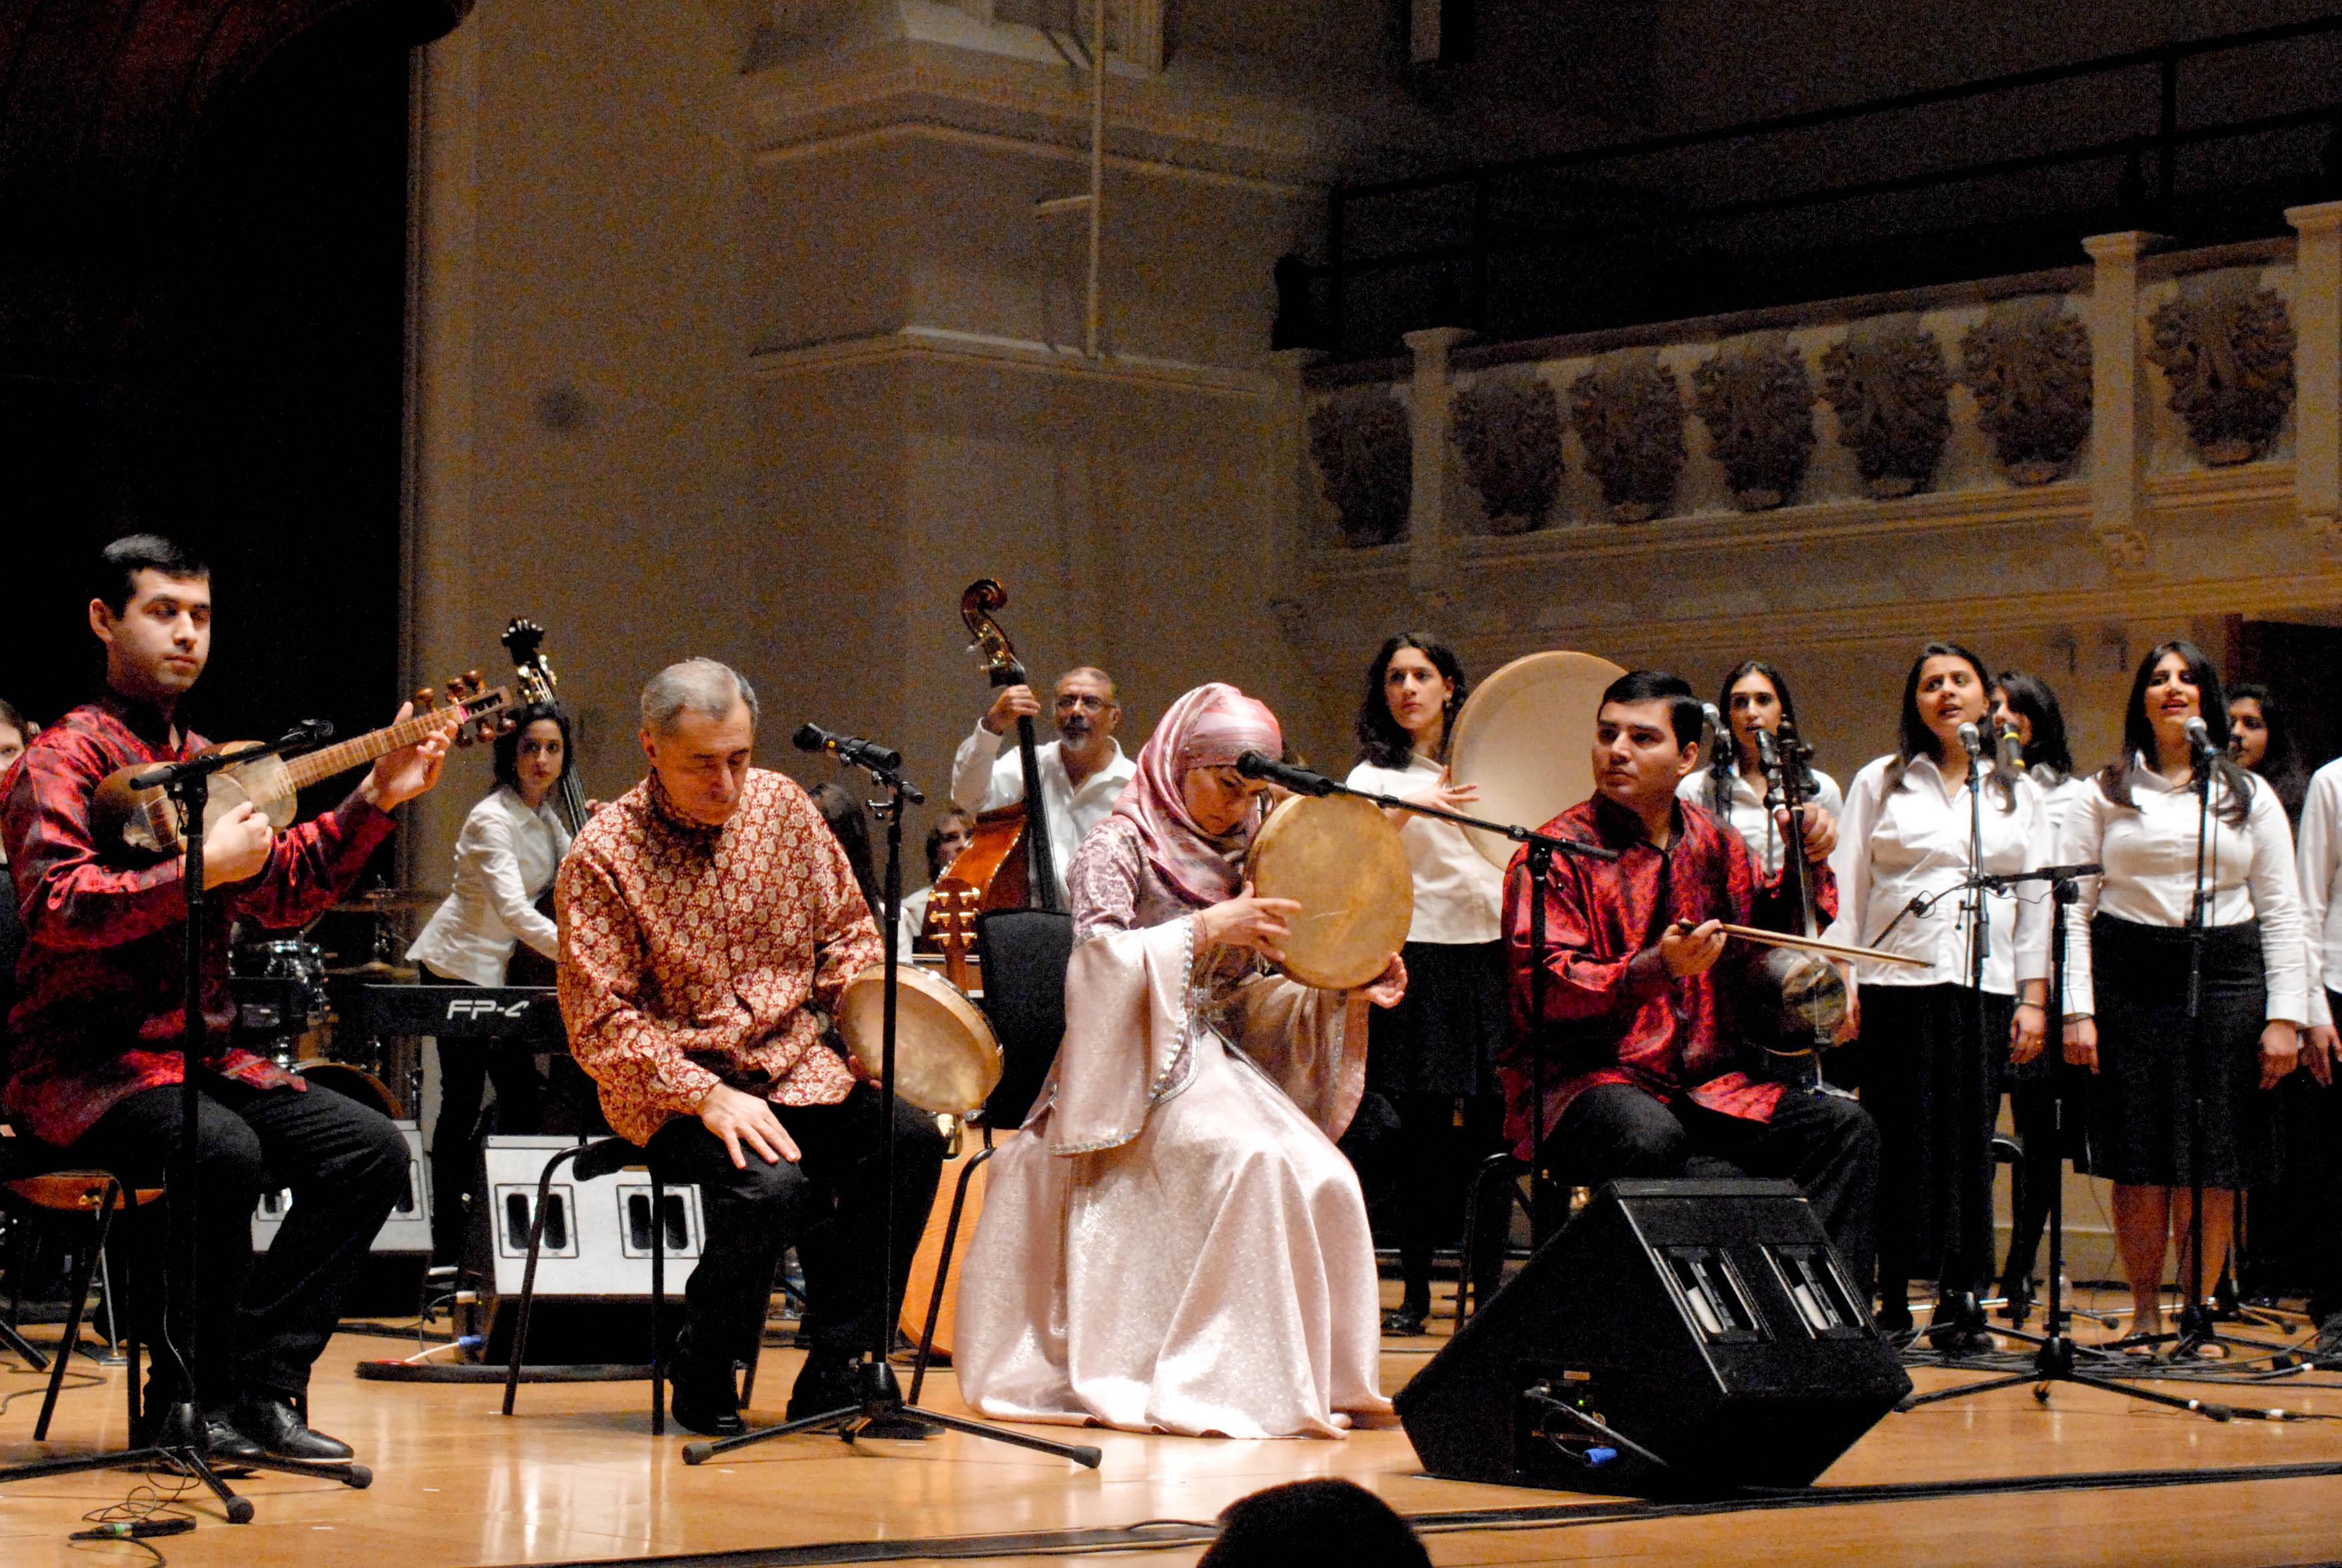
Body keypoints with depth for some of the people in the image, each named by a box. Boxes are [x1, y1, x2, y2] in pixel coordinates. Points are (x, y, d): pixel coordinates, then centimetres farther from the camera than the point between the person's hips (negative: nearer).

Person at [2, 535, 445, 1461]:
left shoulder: (205, 762, 17)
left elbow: (283, 899, 14)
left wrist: (376, 802, 6)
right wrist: (199, 871, -26)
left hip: (199, 1056, 8)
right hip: (82, 1063, -8)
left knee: (371, 1148, -9)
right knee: (221, 1151, -34)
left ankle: (256, 1385, -6)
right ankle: (185, 1397, -14)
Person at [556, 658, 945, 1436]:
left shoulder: (781, 803, 3)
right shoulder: (603, 856, -11)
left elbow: (846, 929, 15)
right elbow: (601, 1022, -13)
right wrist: (709, 1096, -23)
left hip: (797, 1066, 5)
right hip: (672, 1086, -5)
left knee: (912, 1140, -20)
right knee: (770, 1185, -33)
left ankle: (832, 1371, -6)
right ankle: (703, 1378, -5)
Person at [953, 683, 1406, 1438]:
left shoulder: (1228, 858, 16)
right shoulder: (1120, 845, -3)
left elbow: (1237, 995, 16)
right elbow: (1097, 956, -19)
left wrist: (1344, 989, 3)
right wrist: (1206, 928, -26)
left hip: (1213, 1059, 7)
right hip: (1137, 1072, -7)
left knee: (1323, 1178, -17)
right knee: (1256, 1161, -31)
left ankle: (1311, 1377, -6)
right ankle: (1219, 1379, -26)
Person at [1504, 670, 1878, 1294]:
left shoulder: (1715, 844, 14)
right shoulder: (1557, 853, -5)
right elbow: (1544, 988, -15)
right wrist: (1655, 969, -29)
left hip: (1708, 1085, 6)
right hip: (1585, 1079, -6)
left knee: (1843, 1126, -12)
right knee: (1652, 1139, -38)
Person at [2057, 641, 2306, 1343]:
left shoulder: (2250, 796, 13)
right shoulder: (2105, 796, 10)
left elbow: (2281, 914, 10)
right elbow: (2074, 909, 5)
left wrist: (2285, 1016, 0)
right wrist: (2077, 1011, -5)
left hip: (2225, 978, 1)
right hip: (2129, 981, 0)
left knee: (2212, 1164, -1)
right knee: (2139, 1161, -1)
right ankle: (2145, 1312, 11)